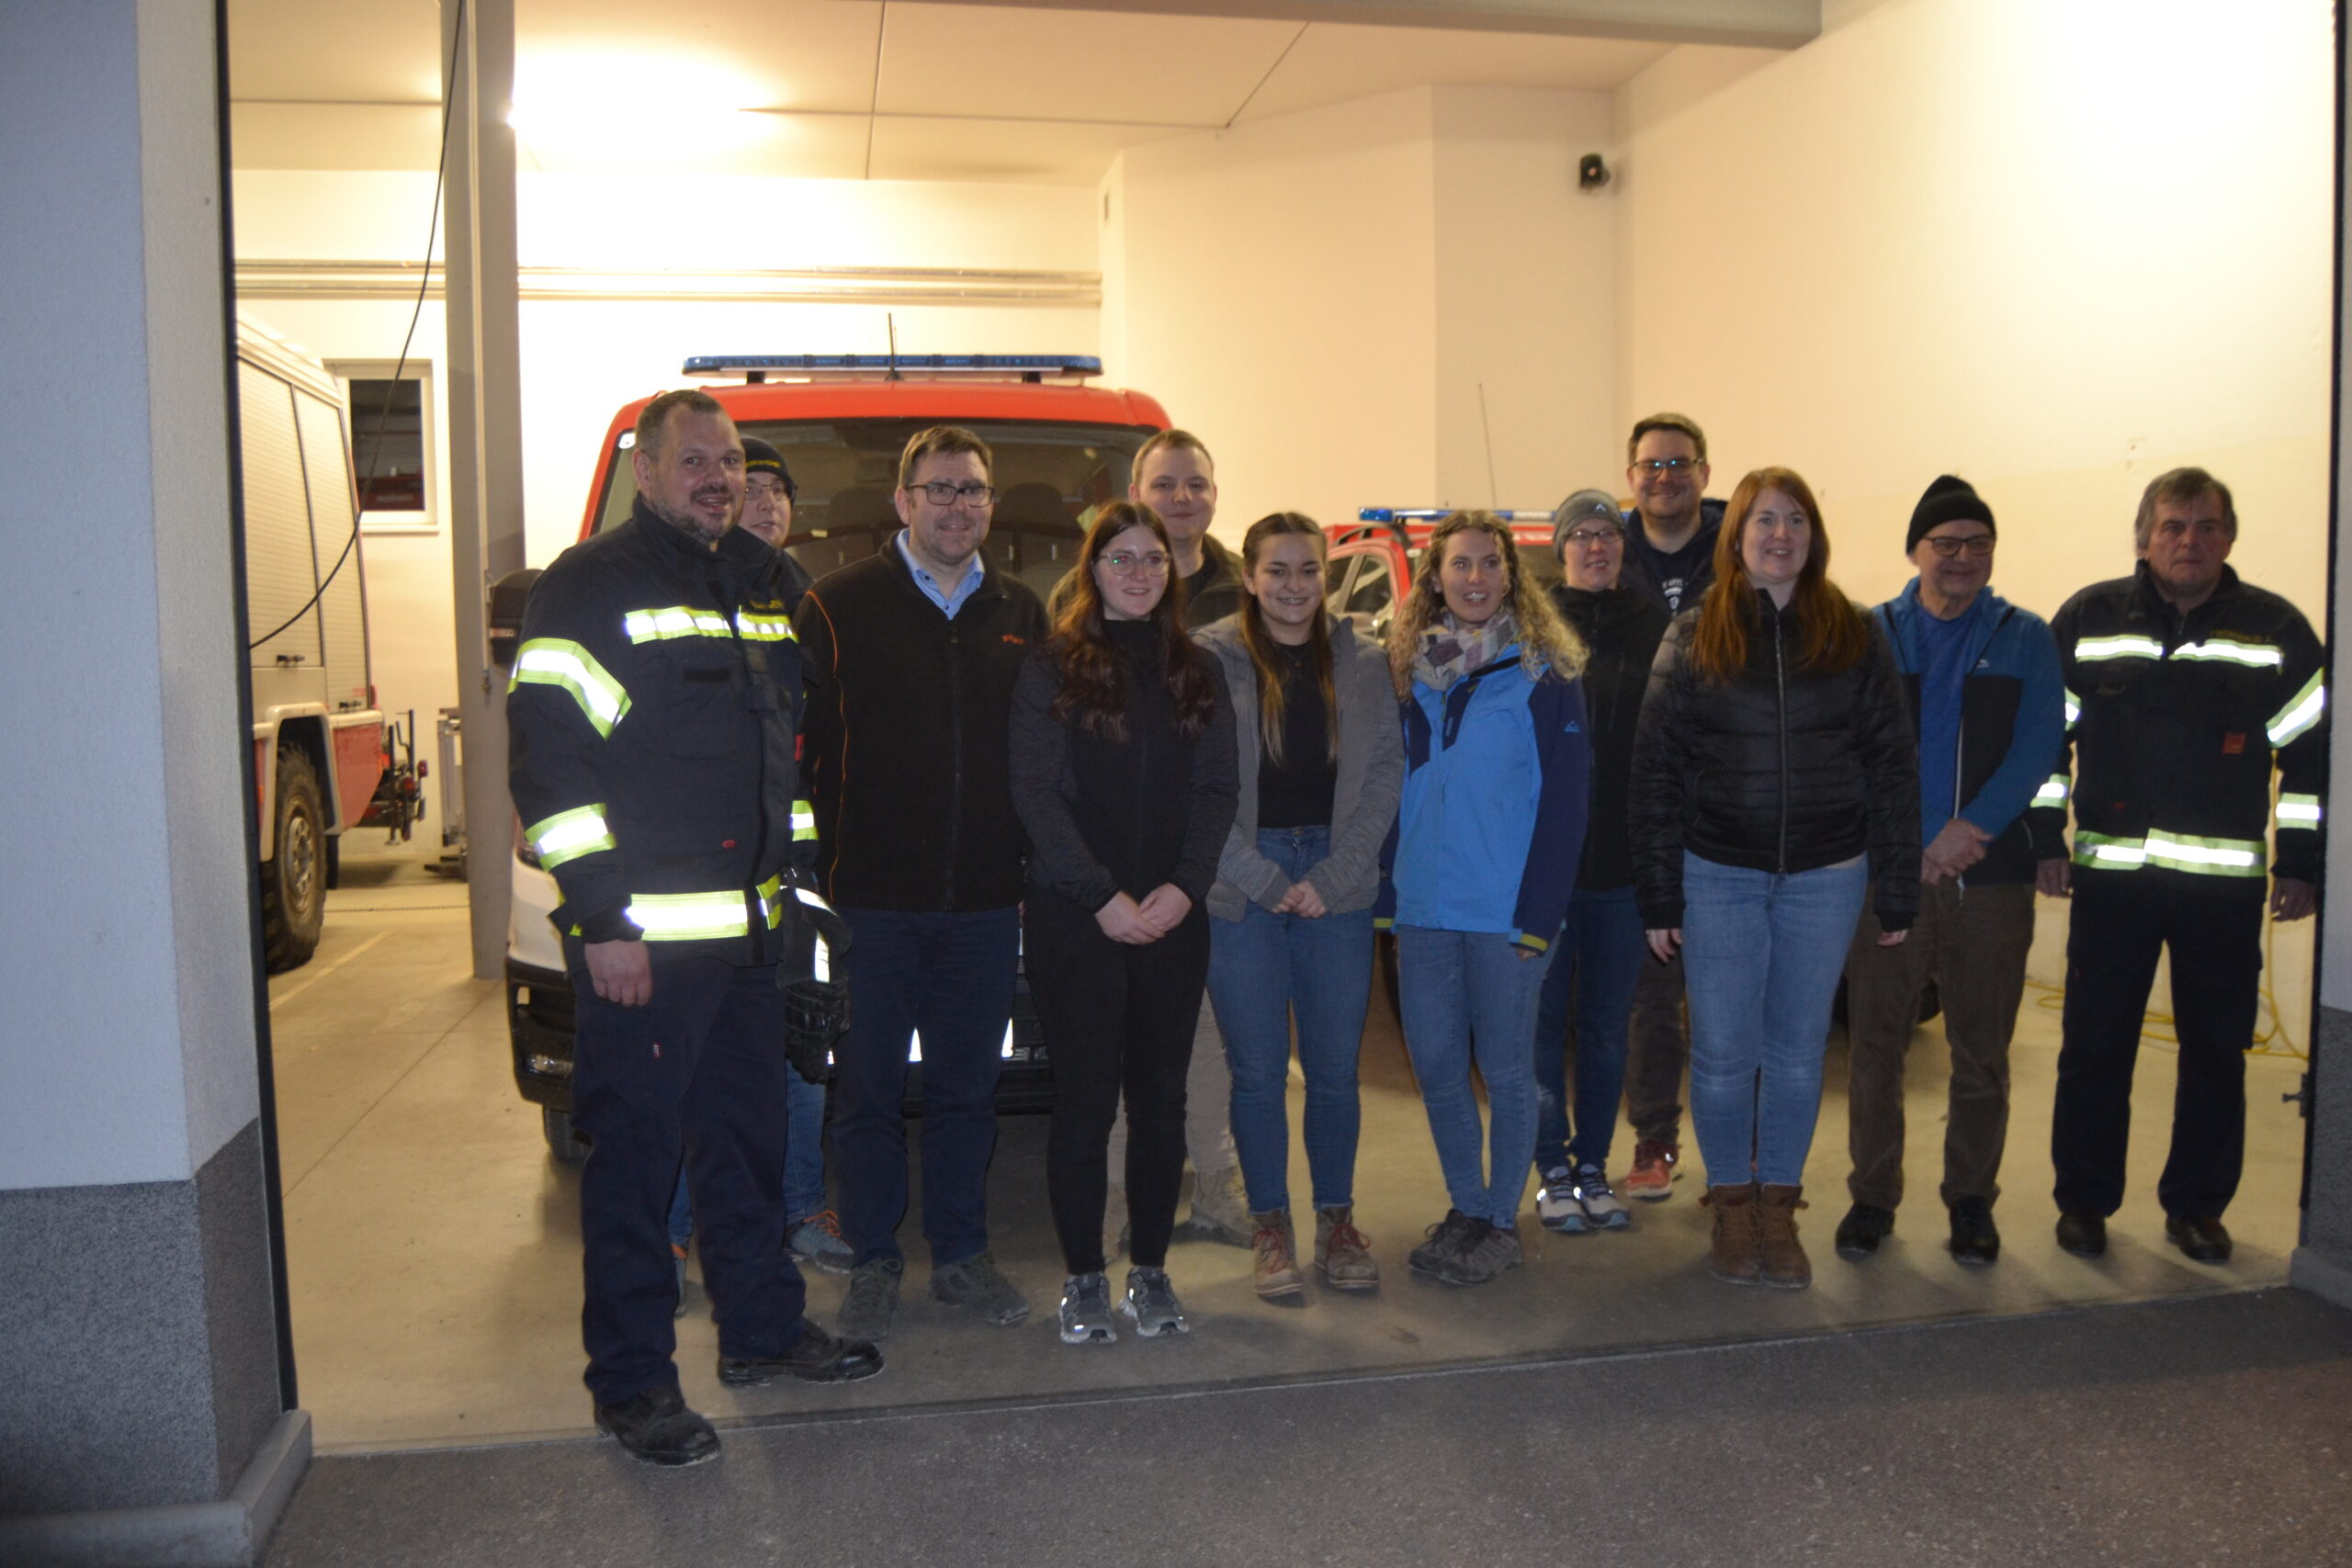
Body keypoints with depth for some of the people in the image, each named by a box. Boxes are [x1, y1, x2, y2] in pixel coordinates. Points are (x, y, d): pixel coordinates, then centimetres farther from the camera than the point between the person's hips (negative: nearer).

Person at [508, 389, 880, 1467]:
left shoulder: (760, 589, 17)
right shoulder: (589, 588, -7)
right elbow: (548, 759, -14)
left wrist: (790, 871, 18)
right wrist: (600, 918, -18)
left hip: (748, 926, 7)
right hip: (641, 935, -7)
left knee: (749, 1135, 16)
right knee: (636, 1154, 1)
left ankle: (762, 1329, 31)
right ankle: (631, 1381, 13)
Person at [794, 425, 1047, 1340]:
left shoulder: (1021, 616, 11)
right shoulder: (840, 606, -1)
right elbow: (802, 746, -5)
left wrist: (1035, 874, 7)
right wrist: (817, 873, -10)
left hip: (984, 903, 3)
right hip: (872, 897, -3)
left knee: (968, 1090, 12)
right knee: (868, 1092, 7)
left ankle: (961, 1255, 25)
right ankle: (873, 1263, 21)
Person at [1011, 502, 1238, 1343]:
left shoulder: (1197, 673, 12)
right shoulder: (1051, 670, 2)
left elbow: (1216, 791, 7)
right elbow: (1036, 793, -5)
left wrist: (1184, 887, -8)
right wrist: (1102, 897, -13)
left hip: (1172, 916, 3)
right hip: (1073, 916, -3)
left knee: (1161, 1097, 6)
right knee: (1085, 1098, 0)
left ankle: (1151, 1269, 19)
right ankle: (1084, 1277, 12)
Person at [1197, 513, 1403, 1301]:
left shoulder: (1364, 663, 7)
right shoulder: (1210, 660, -2)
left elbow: (1384, 775, 3)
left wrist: (1330, 878, -7)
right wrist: (1267, 881, -9)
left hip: (1339, 889, 2)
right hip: (1239, 894, -2)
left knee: (1334, 1068, 7)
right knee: (1258, 1071, 5)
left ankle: (1336, 1220, 25)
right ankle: (1270, 1228, 20)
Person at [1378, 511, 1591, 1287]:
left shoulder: (1543, 672, -4)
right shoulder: (1409, 671, 10)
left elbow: (1563, 801, -8)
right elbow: (1391, 789, 12)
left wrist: (1538, 911, -15)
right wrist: (1388, 893, 4)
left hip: (1506, 908, -4)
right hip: (1422, 905, 4)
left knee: (1505, 1068, 6)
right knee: (1435, 1063, 10)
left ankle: (1502, 1221, 20)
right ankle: (1465, 1207, 26)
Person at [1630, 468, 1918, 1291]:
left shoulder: (1854, 635, 2)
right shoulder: (1694, 636, 0)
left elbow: (1892, 764, 3)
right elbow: (1655, 768, -2)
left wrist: (1898, 889, -2)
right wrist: (1659, 895, -6)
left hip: (1824, 875, 1)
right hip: (1719, 874, -1)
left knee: (1798, 1048, 10)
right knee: (1723, 1051, 5)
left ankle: (1778, 1209, 24)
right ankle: (1731, 1207, 22)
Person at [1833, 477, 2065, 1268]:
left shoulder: (2025, 638, 8)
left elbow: (2037, 746, -3)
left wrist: (1973, 828, -16)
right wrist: (1915, 847, -12)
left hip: (1993, 874, 1)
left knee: (1982, 1054, 8)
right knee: (1875, 1047, 4)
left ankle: (1972, 1201, 22)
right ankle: (1872, 1196, 17)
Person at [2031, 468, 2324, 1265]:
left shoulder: (2277, 628, 2)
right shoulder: (2088, 618, 2)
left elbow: (2313, 750, 6)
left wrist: (2301, 862, 2)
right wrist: (2043, 839, 2)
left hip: (2226, 880, 1)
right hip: (2110, 872, 0)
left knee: (2217, 1050, 9)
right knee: (2094, 1047, 4)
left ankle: (2196, 1206, 23)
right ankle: (2083, 1200, 18)